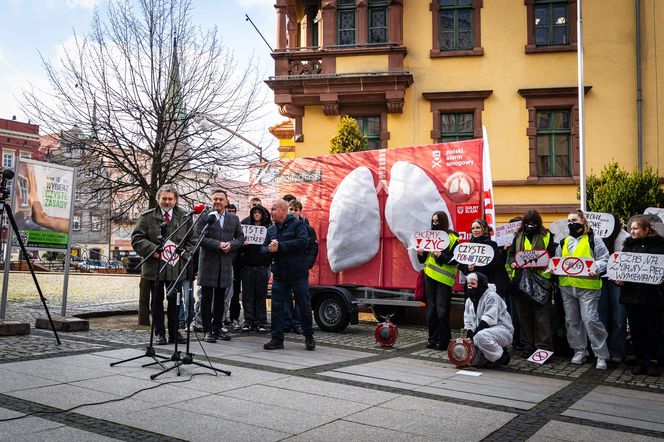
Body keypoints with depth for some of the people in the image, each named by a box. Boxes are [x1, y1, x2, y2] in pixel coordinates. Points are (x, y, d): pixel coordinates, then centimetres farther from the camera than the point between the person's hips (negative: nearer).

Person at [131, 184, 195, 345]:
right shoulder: (147, 217, 2)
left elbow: (191, 241, 12)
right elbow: (137, 239, -3)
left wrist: (184, 252, -6)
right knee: (157, 301, 8)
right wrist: (153, 250, -16)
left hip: (176, 267, 1)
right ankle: (159, 333, 17)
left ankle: (174, 333, 17)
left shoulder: (185, 217, 7)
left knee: (174, 301, 8)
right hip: (155, 266, -1)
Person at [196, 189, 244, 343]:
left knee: (221, 298, 11)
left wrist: (230, 244, -9)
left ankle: (217, 328, 20)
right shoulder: (204, 217, -1)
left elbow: (240, 237, 12)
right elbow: (200, 237, -9)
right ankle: (207, 330, 8)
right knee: (207, 298, 1)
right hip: (208, 263, -4)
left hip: (226, 263, 4)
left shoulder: (234, 219, 12)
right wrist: (218, 245, -17)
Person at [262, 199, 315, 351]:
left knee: (304, 306, 4)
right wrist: (269, 249, -14)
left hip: (298, 274, -5)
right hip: (279, 275, 5)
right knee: (277, 306, 3)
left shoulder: (297, 224, -6)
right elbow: (263, 248, 11)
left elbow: (303, 241, -20)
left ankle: (309, 337, 18)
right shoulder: (271, 229, 12)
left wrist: (280, 246, -19)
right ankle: (277, 339, 10)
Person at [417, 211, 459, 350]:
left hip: (444, 278, -5)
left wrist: (442, 256, -22)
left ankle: (443, 340, 3)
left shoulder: (452, 238, -5)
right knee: (431, 309, 8)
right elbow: (423, 260, 18)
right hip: (429, 276, 6)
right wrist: (421, 254, -3)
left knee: (442, 310, -7)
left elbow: (456, 260, -10)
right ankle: (432, 338, 17)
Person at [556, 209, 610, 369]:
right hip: (566, 285, 6)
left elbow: (604, 258, -4)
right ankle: (579, 351, 22)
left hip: (587, 286, -6)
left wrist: (596, 269, -21)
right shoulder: (564, 242, 17)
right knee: (572, 320, 10)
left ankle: (601, 355, 1)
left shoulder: (593, 240, 0)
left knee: (590, 319, -11)